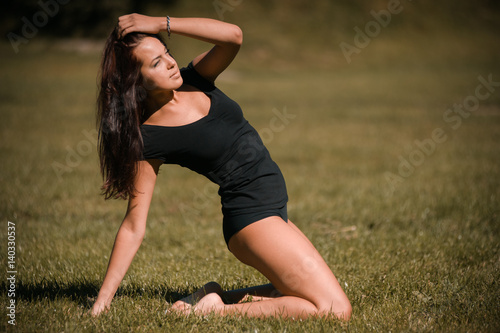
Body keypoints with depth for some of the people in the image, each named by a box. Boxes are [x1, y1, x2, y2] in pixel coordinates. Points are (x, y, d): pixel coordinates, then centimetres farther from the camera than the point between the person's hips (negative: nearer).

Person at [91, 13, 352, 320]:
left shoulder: (195, 79, 2)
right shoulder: (147, 139, -13)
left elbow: (234, 36, -17)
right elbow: (134, 226, -11)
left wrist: (163, 23, -17)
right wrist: (103, 298, -14)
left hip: (273, 211, 7)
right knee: (335, 311, -14)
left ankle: (217, 298, 15)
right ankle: (211, 311, -10)